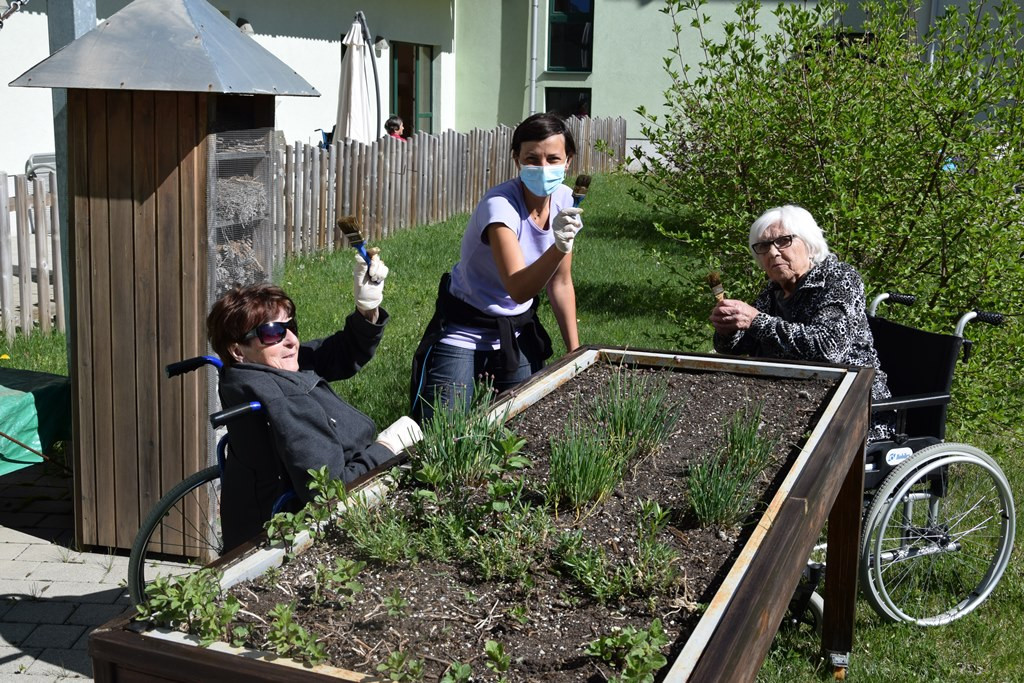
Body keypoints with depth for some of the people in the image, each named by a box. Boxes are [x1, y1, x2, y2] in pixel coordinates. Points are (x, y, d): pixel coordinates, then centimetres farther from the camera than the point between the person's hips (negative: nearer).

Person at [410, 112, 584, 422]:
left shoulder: (563, 200, -7)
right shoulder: (500, 205, -26)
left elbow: (560, 284, 3)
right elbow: (518, 290, -38)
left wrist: (576, 353, 3)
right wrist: (559, 247, -53)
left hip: (517, 329, 6)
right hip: (464, 329, -5)